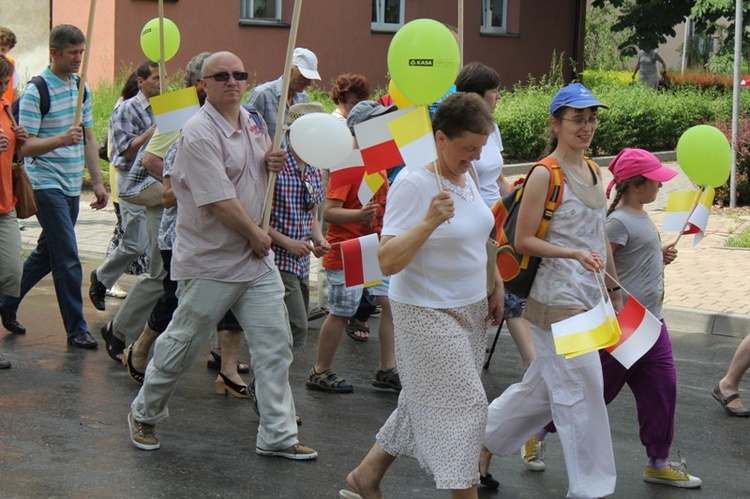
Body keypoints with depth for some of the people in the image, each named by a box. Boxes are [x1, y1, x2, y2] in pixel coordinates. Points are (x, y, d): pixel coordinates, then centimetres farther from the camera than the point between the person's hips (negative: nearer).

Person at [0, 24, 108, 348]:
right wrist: (61, 139, -32)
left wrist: (98, 182, 14)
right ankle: (76, 330, 0)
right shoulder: (35, 91, -12)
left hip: (72, 187, 8)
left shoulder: (81, 87, 11)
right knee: (68, 259, -8)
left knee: (47, 254, 15)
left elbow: (88, 138, 18)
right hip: (47, 184, -7)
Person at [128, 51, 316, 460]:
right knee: (181, 345, 5)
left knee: (274, 342, 3)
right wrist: (258, 236, -11)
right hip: (209, 261, -7)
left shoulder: (250, 122, 8)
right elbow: (220, 202, -23)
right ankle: (143, 415, 27)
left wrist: (271, 163, 0)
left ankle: (277, 435, 9)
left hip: (256, 257, 7)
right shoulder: (200, 133, -18)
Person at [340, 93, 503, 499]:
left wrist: (494, 287, 20)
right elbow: (388, 261, -25)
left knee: (425, 403, 15)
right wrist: (429, 221, -36)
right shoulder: (413, 184, -19)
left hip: (469, 311, 9)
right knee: (463, 405, -8)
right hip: (427, 314, -9)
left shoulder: (465, 176, 7)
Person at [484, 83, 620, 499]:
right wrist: (574, 254, -24)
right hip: (556, 298, -9)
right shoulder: (545, 174, -12)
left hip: (588, 297, 9)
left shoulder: (592, 170, 12)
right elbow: (523, 241, -13)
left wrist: (614, 286, 18)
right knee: (581, 392, -5)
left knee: (543, 385, 16)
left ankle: (479, 440, 32)